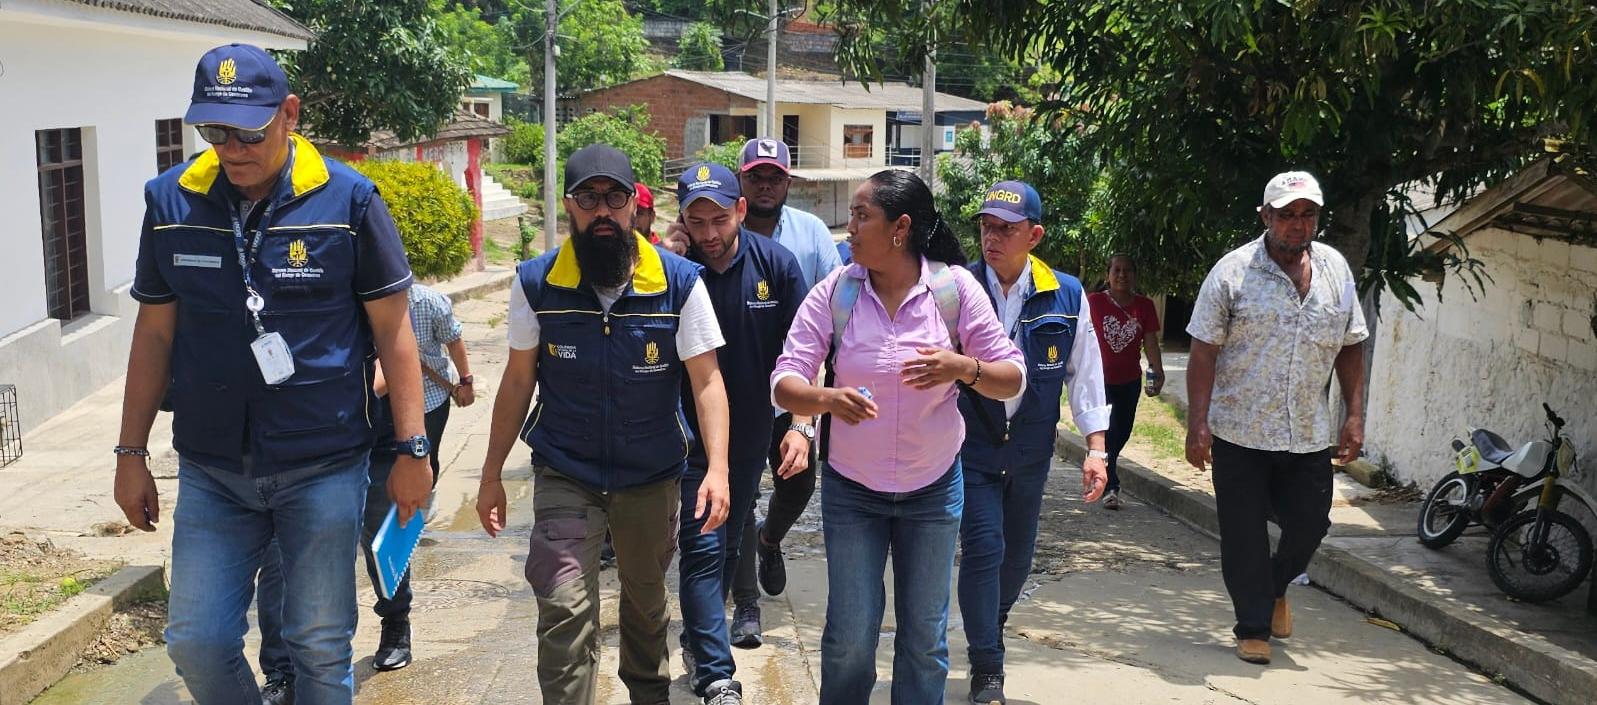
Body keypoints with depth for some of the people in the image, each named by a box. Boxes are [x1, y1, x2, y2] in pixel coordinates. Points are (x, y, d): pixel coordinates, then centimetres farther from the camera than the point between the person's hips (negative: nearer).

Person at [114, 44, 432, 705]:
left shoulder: (347, 199, -8)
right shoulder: (170, 201, 1)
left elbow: (392, 329, -4)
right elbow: (154, 334, 8)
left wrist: (412, 449, -6)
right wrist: (130, 454, 9)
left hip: (324, 467, -3)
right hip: (210, 470, 3)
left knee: (320, 647, 6)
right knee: (195, 642, 5)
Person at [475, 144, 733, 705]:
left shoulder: (679, 281, -11)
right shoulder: (536, 282, -7)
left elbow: (706, 379, -10)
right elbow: (518, 380, 1)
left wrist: (717, 468, -21)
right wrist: (491, 475, 2)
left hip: (653, 475, 1)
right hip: (564, 475, -1)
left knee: (646, 600, 21)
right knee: (565, 613, -13)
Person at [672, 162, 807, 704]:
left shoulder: (776, 264, -9)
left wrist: (801, 425, -11)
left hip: (751, 433, 3)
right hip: (691, 434, -3)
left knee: (728, 545, 17)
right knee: (704, 548, -9)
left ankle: (697, 640, 38)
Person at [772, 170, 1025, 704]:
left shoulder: (955, 287, -10)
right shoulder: (835, 291, -9)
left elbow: (1013, 378, -9)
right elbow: (784, 382, -12)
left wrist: (964, 368, -30)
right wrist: (828, 398, -34)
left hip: (933, 489, 0)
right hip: (851, 488, 0)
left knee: (925, 636, 11)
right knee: (849, 636, 5)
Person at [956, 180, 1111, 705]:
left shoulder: (1066, 296, -3)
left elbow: (1085, 373, 3)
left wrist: (1096, 447, -1)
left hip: (1031, 450, 3)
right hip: (971, 446, -3)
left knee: (1018, 553, 15)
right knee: (984, 549, -9)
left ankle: (988, 634, 42)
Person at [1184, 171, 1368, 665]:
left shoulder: (1336, 269, 6)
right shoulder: (1233, 271, -8)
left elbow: (1350, 347, 12)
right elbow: (1204, 351, -9)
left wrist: (1354, 415, 6)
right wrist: (1198, 422, -15)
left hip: (1309, 437, 4)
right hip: (1240, 434, -3)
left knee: (1309, 524, 9)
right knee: (1244, 536, 3)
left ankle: (1276, 587, 39)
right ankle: (1253, 628, 19)